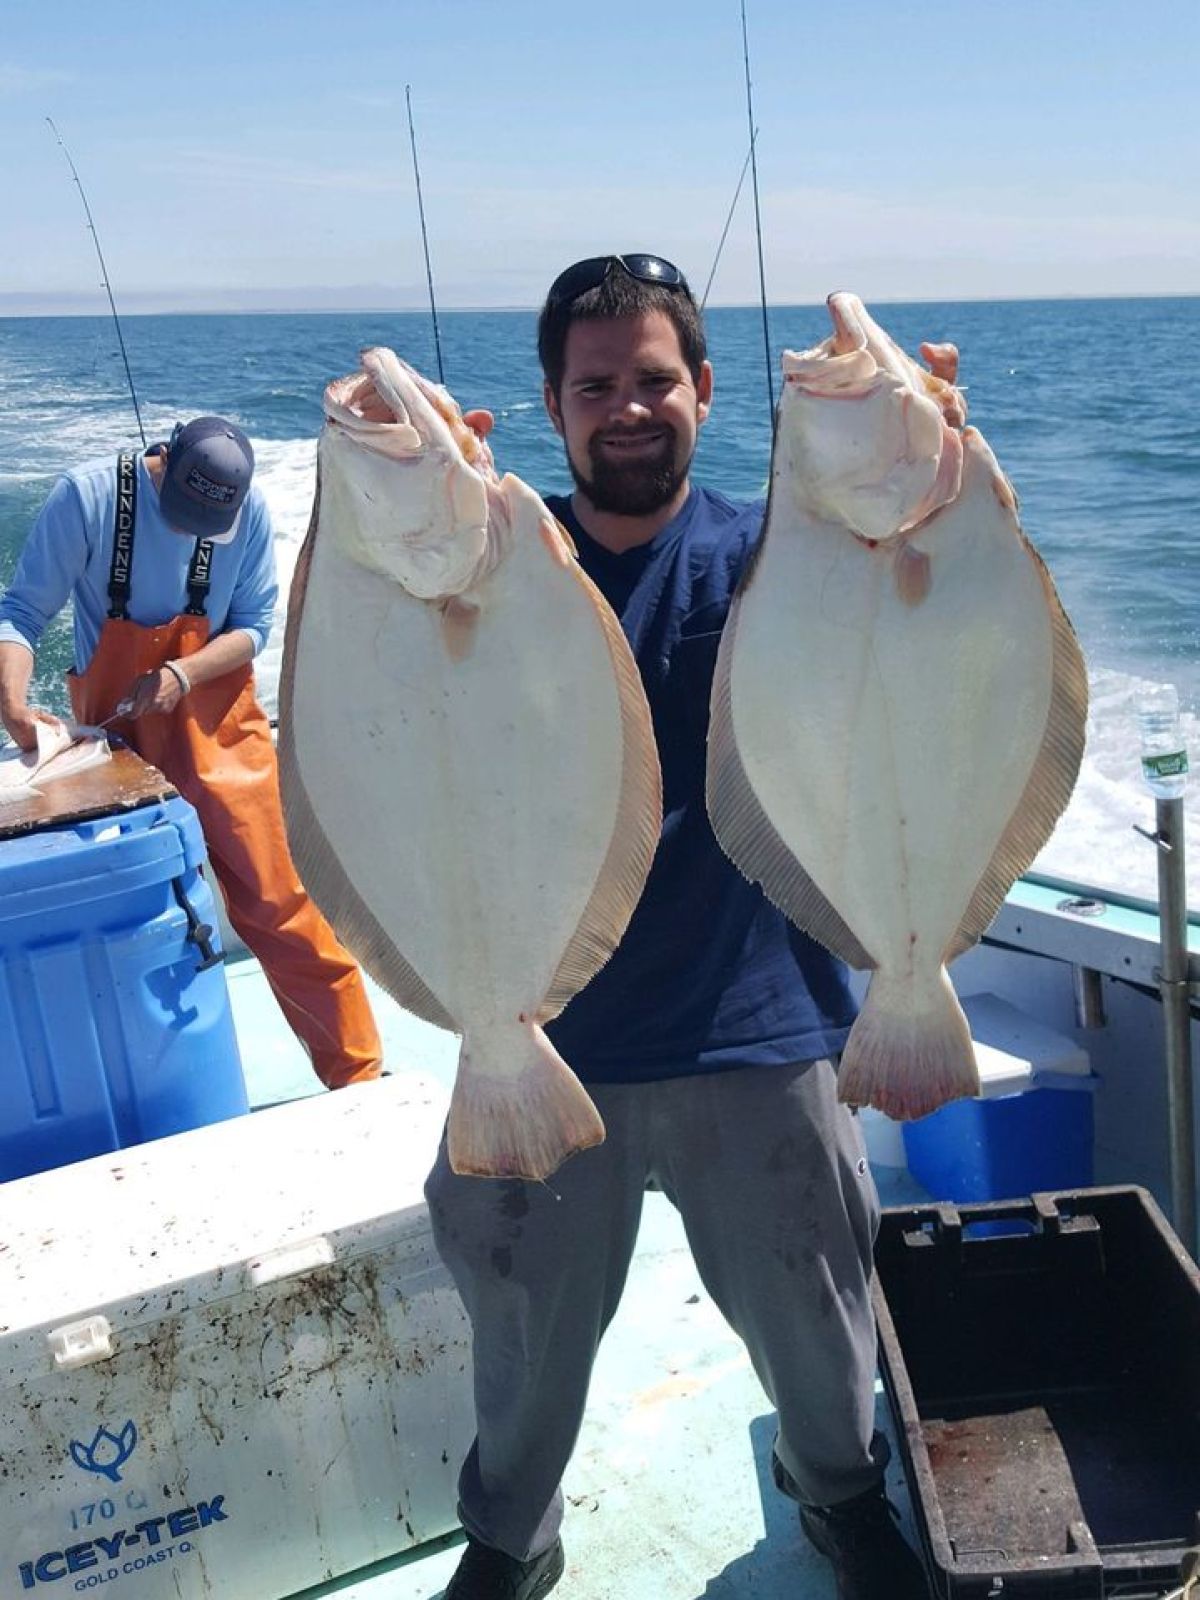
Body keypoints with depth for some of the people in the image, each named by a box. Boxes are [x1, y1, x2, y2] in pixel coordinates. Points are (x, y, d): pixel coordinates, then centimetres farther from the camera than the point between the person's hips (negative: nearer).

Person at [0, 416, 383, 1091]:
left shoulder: (249, 510, -11)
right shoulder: (88, 495, -15)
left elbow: (254, 627, -4)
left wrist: (183, 674, -21)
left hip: (217, 726, 0)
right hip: (117, 732, 0)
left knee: (279, 901, -3)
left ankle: (357, 1071, 8)